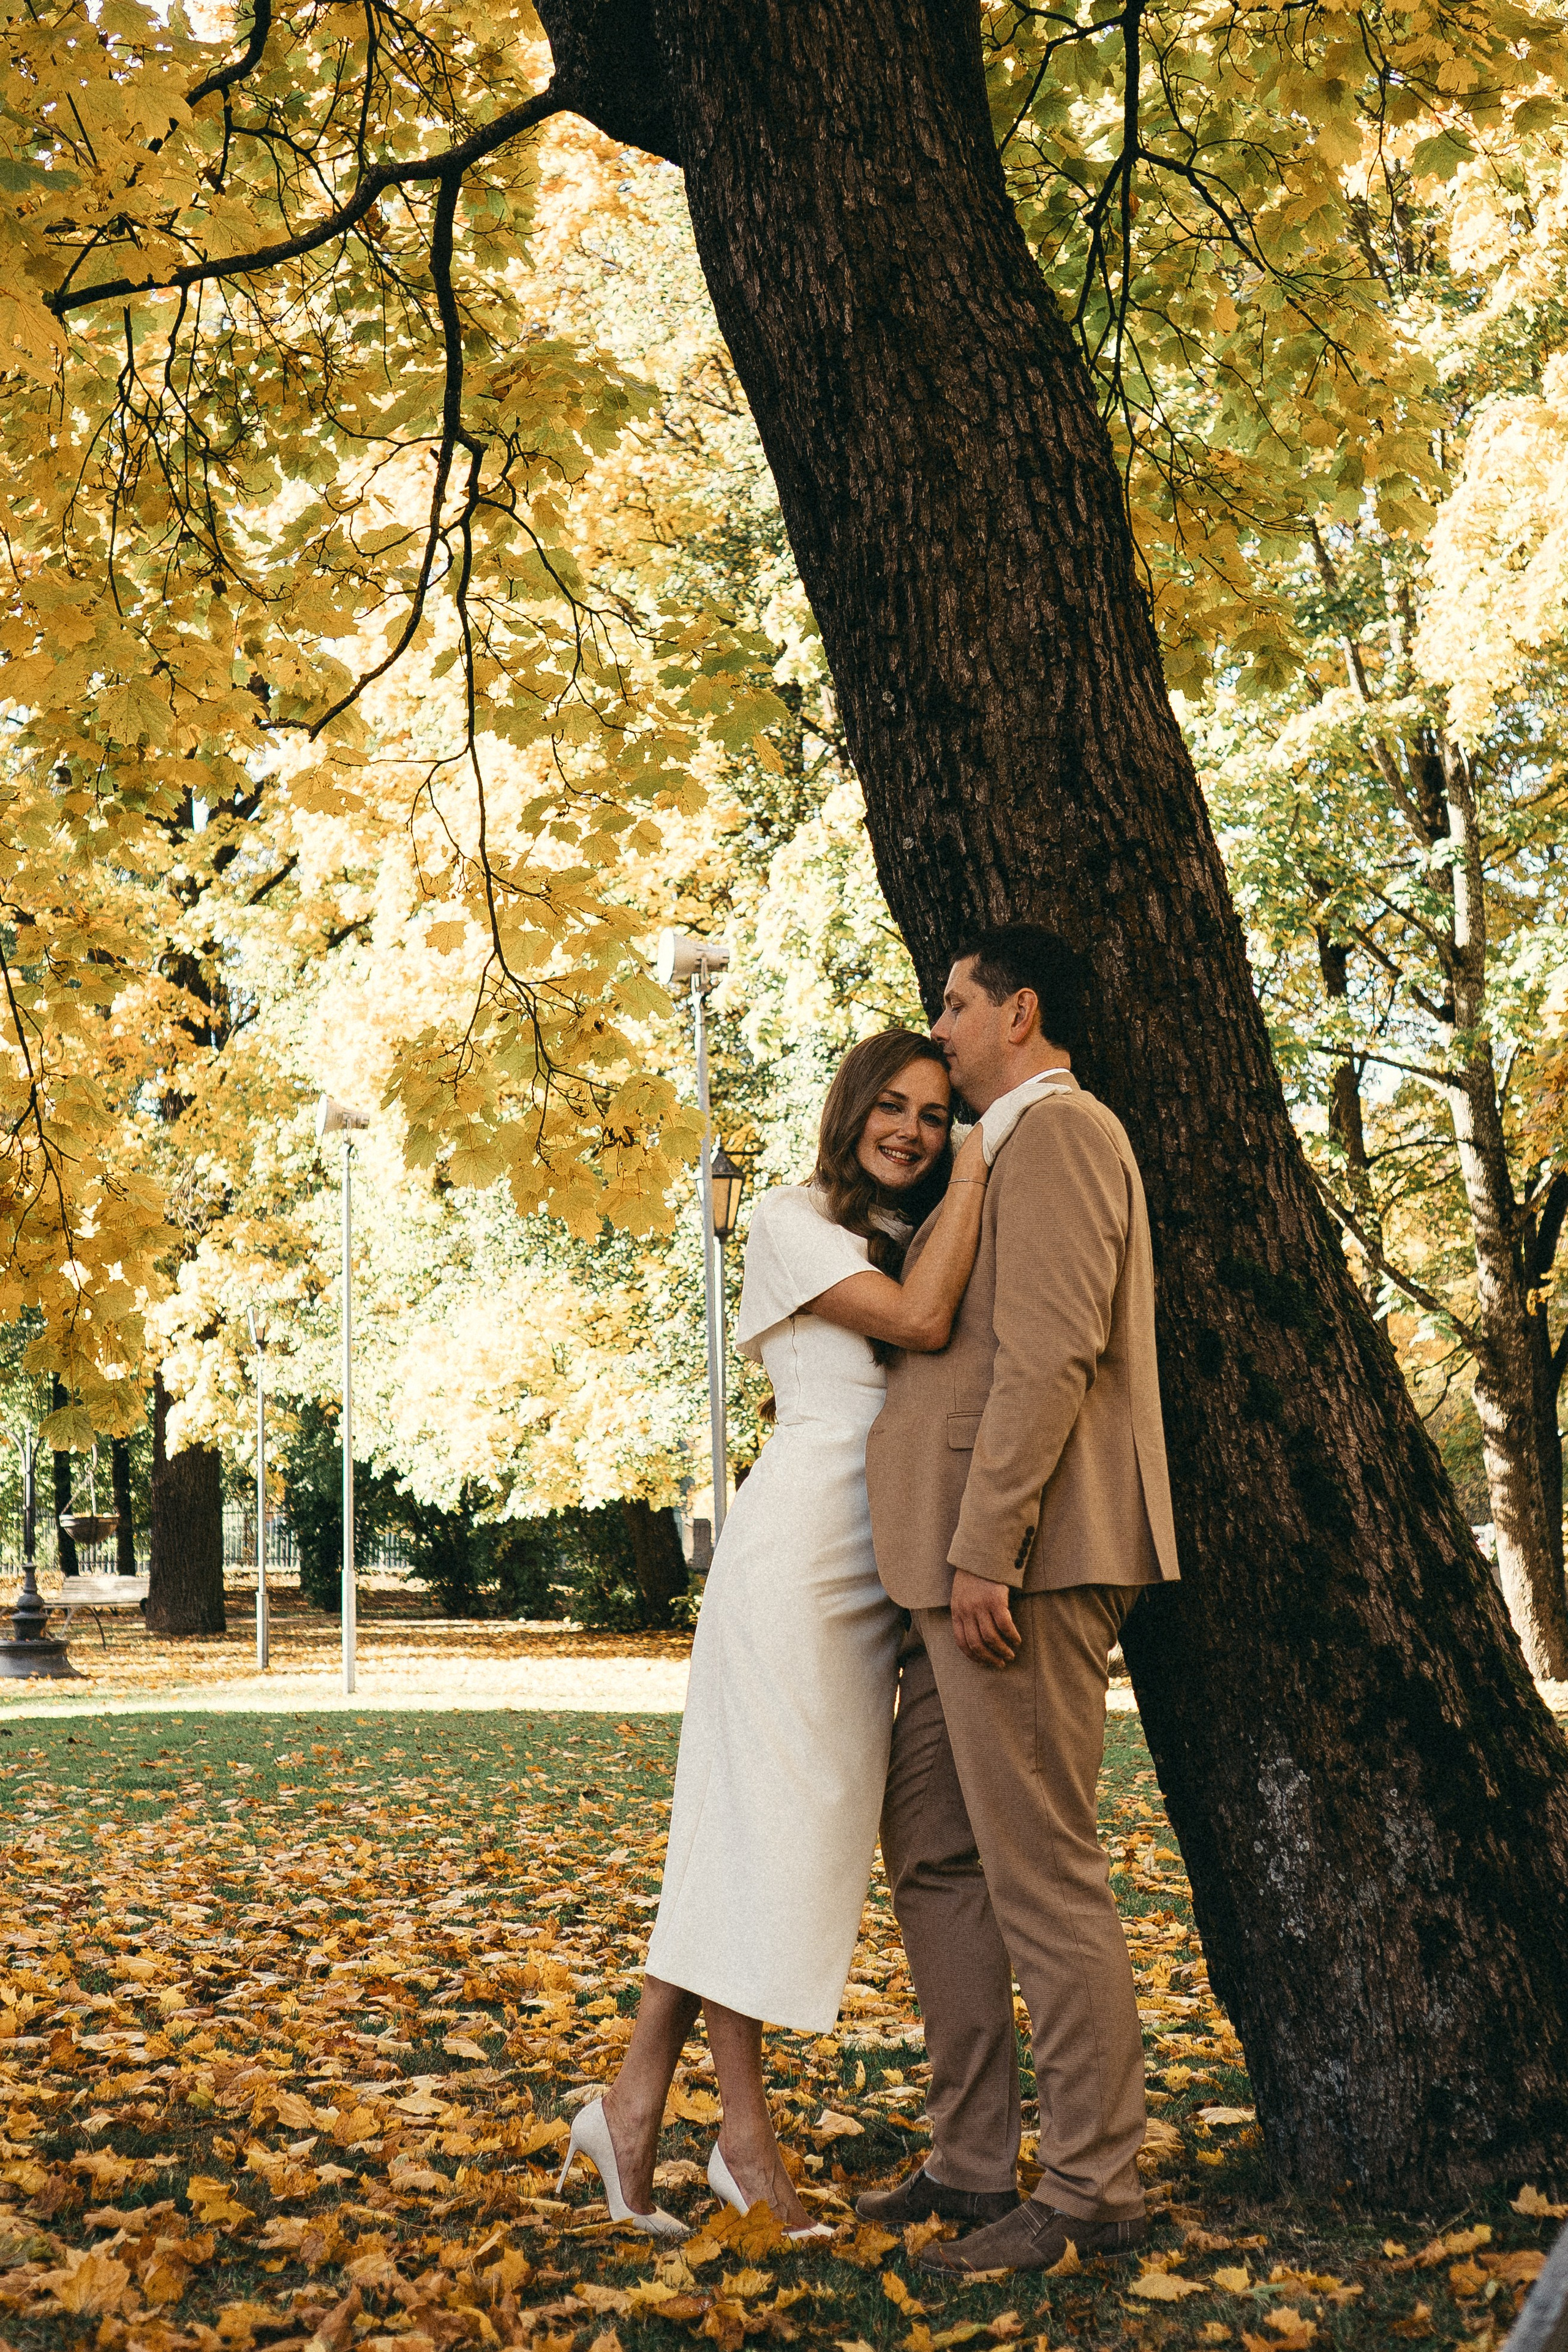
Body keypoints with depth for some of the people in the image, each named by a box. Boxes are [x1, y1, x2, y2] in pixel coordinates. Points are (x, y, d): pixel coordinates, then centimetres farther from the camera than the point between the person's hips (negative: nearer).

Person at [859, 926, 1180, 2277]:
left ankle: (1093, 2194, 2)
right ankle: (975, 2161, 21)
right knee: (933, 1855, 13)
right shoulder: (1007, 1151, 24)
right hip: (964, 1568, 11)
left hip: (1024, 1561, -11)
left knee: (1042, 1874, -6)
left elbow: (1051, 1353, -19)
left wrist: (987, 1547, -23)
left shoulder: (1057, 1129, -8)